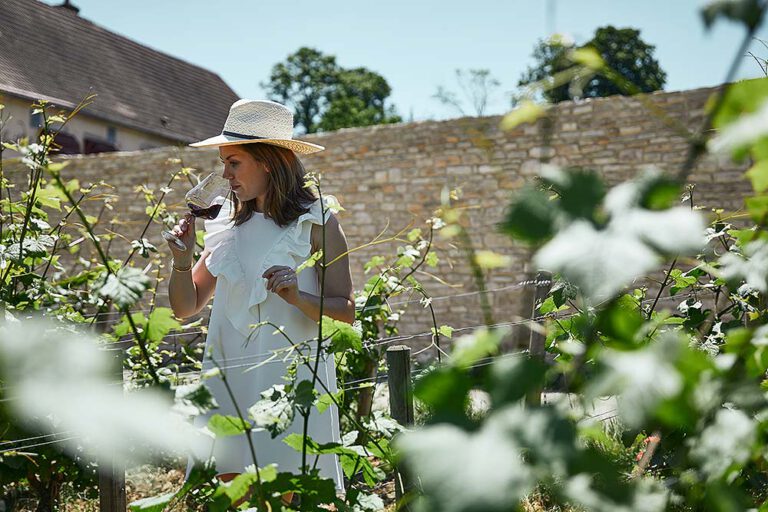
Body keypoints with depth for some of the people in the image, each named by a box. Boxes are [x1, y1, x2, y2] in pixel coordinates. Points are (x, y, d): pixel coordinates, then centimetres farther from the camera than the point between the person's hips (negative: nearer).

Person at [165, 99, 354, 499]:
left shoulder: (317, 222, -2)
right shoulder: (227, 225, 12)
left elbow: (346, 311, -4)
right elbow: (185, 308, 15)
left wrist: (298, 297, -21)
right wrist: (182, 260, -3)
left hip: (290, 378, -4)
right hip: (230, 381, 4)